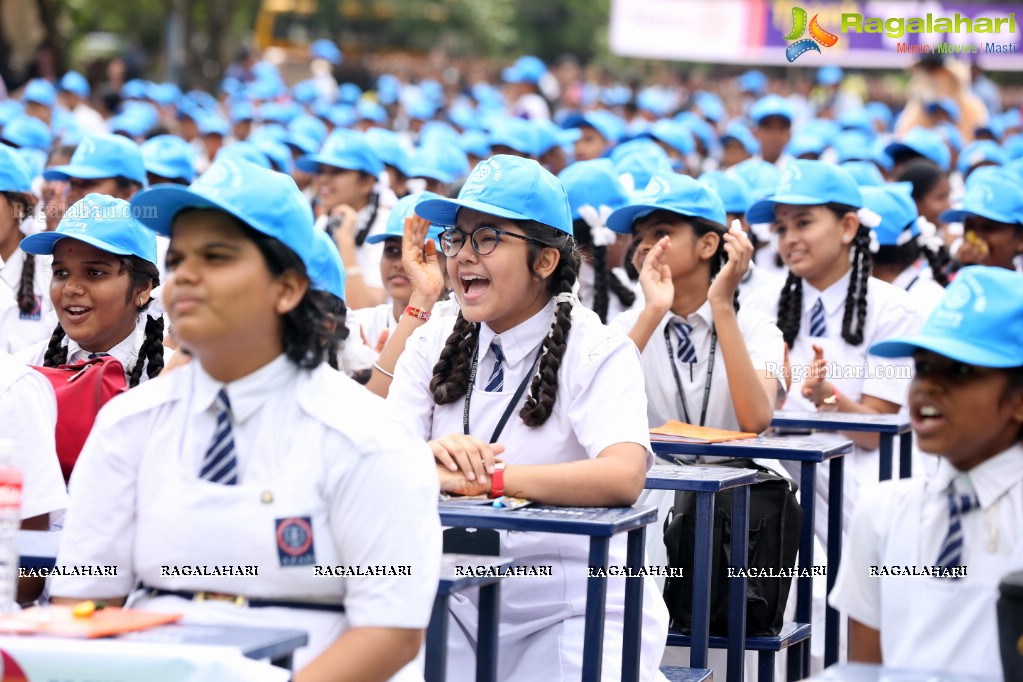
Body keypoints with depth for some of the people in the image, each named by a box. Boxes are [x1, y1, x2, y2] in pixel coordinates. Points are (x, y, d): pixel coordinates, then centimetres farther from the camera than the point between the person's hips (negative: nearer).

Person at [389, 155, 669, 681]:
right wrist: (430, 461, -27)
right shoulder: (433, 345, 9)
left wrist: (487, 476, -24)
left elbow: (624, 477, -25)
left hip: (572, 611, -4)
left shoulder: (597, 352, -6)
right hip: (457, 603, 4)